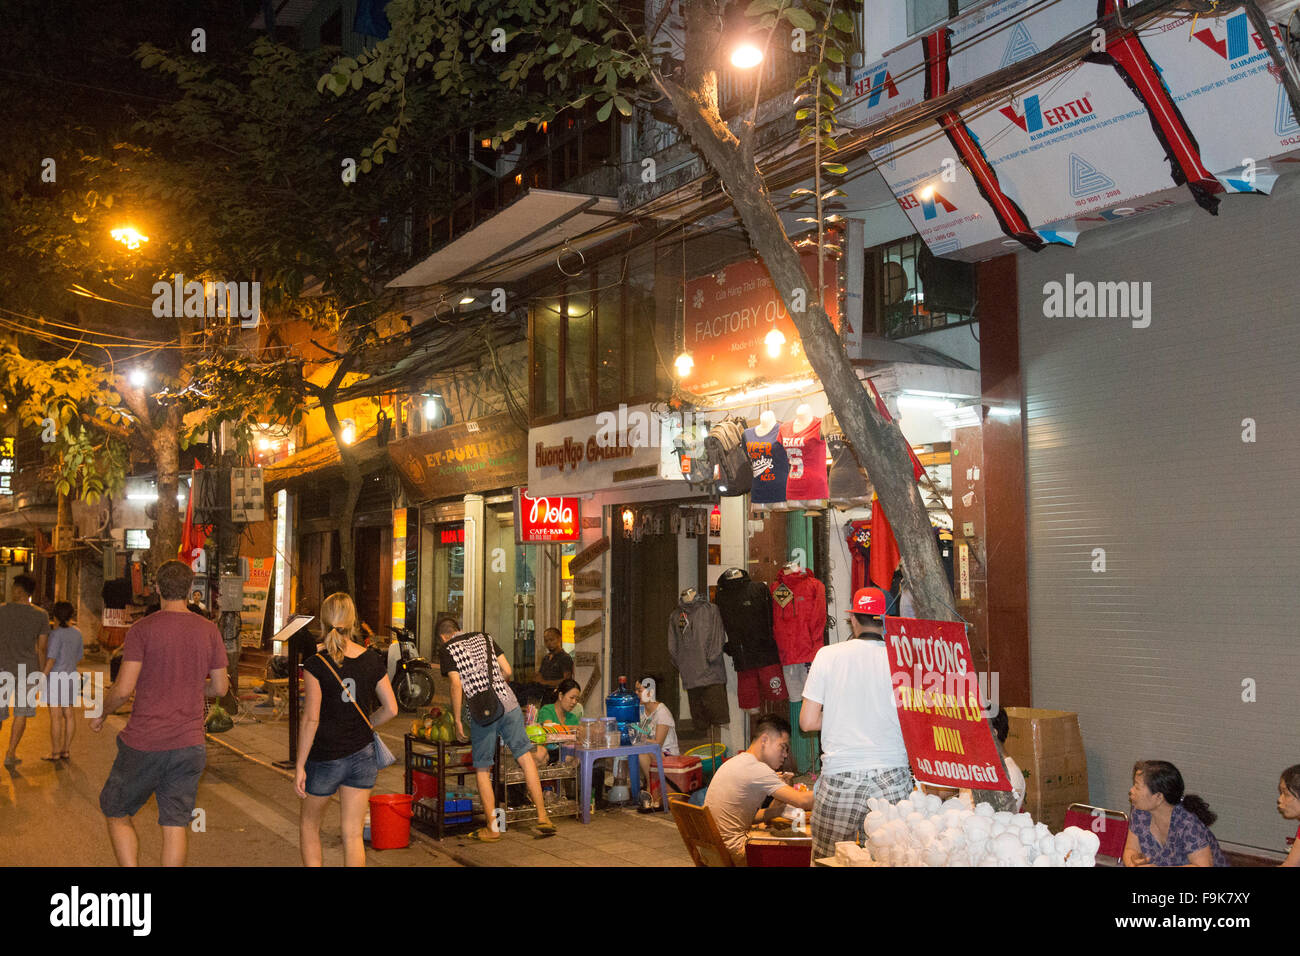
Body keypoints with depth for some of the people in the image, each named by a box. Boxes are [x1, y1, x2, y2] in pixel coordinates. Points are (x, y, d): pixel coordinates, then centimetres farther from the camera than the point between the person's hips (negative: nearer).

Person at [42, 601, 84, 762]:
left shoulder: (56, 634, -15)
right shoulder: (76, 633, 7)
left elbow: (51, 658, -18)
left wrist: (42, 678, -14)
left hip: (56, 678, -7)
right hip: (71, 676, 7)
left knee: (55, 715, -3)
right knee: (69, 714, 8)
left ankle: (55, 753, 0)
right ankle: (66, 750, 12)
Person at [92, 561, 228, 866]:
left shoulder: (142, 629, -8)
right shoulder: (209, 631, 3)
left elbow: (123, 690, -11)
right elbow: (220, 688, 7)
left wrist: (101, 714, 8)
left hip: (143, 744, -3)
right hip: (188, 745, 3)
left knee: (116, 813, 16)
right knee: (175, 827, 7)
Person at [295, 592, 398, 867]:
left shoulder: (316, 664, -13)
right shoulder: (373, 661, -2)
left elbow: (311, 719, -14)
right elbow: (391, 708, 0)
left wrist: (300, 766, -7)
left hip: (325, 757, -3)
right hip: (362, 755, 3)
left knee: (309, 824, 20)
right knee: (353, 834, 8)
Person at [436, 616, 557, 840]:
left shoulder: (447, 649, 6)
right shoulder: (483, 637, 19)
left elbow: (457, 685, -5)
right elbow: (507, 671, 13)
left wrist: (457, 720, 0)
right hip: (508, 703, 3)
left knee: (482, 769, 9)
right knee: (525, 756, 7)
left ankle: (492, 828, 12)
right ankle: (542, 817, 5)